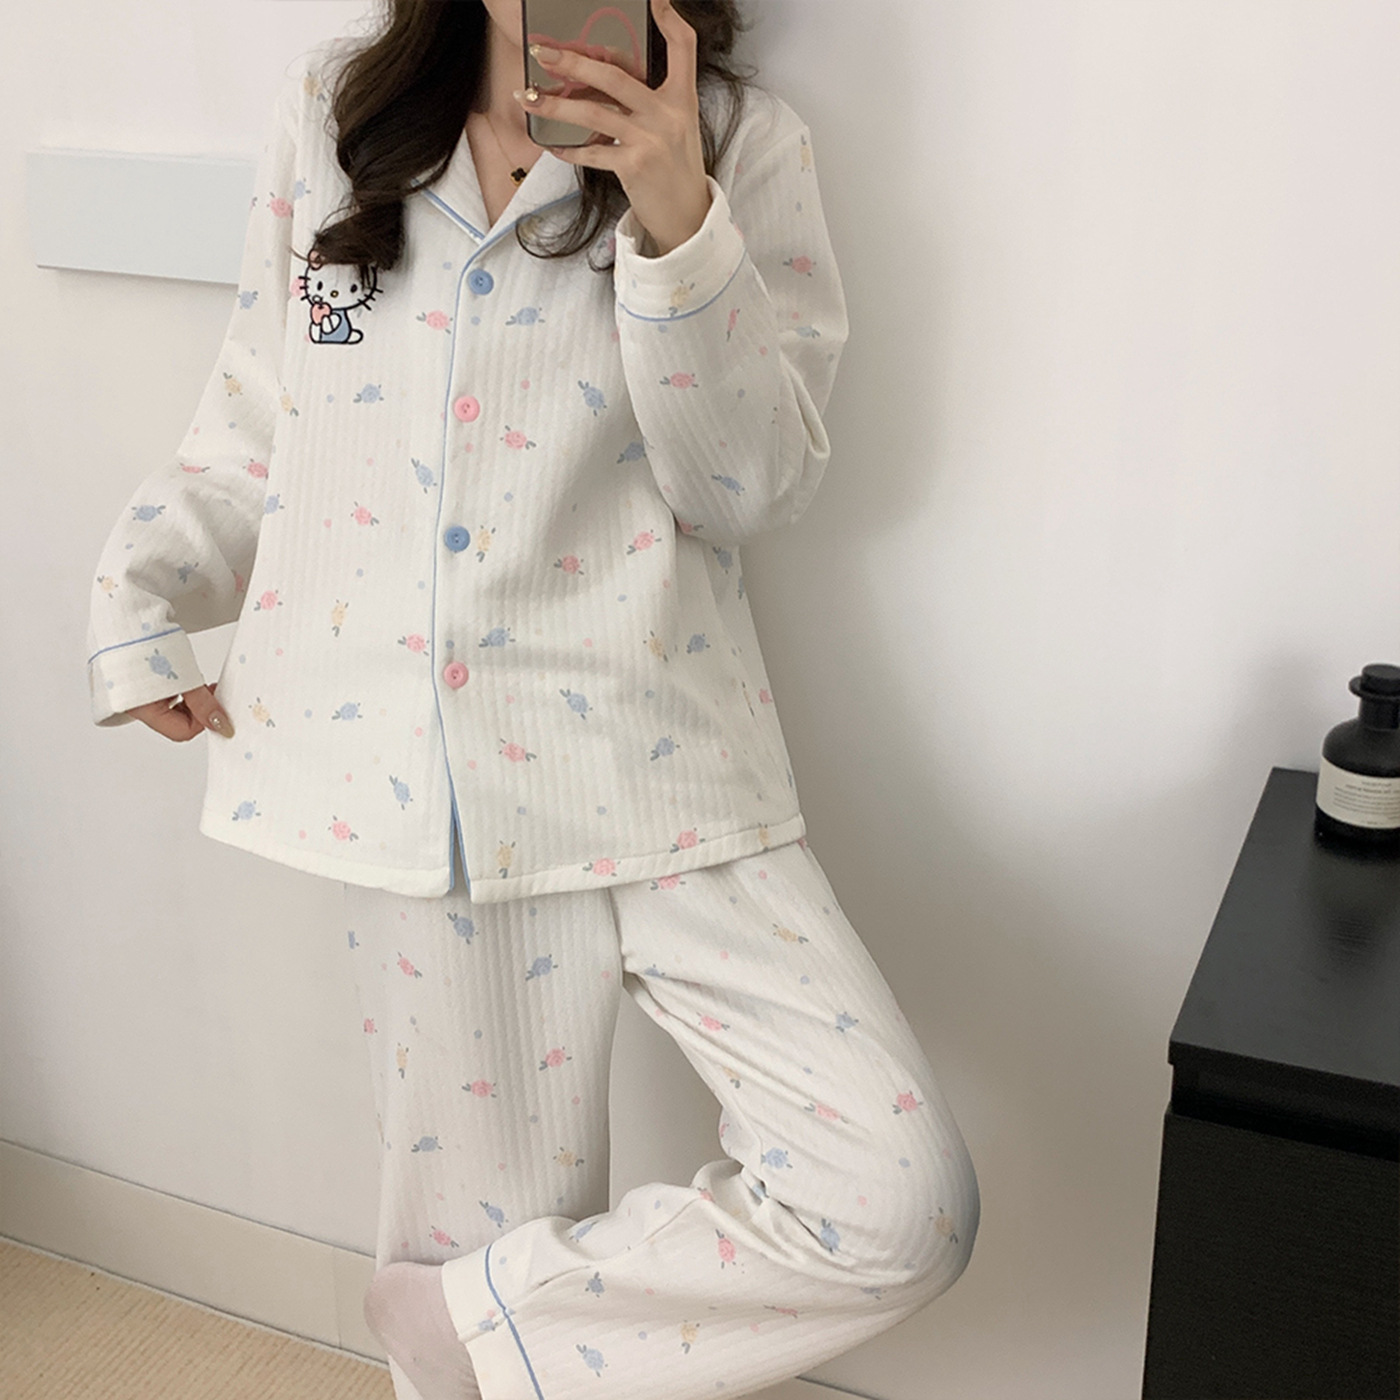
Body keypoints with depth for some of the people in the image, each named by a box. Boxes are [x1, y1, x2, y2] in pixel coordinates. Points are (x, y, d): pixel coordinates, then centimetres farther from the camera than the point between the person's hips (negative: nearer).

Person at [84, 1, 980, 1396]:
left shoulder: (740, 142, 3)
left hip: (656, 769, 0)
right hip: (423, 776, 1)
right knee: (490, 1210, 8)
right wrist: (133, 599, 14)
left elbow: (757, 486, -6)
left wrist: (680, 226, -17)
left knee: (905, 1205, -9)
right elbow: (260, 410, 17)